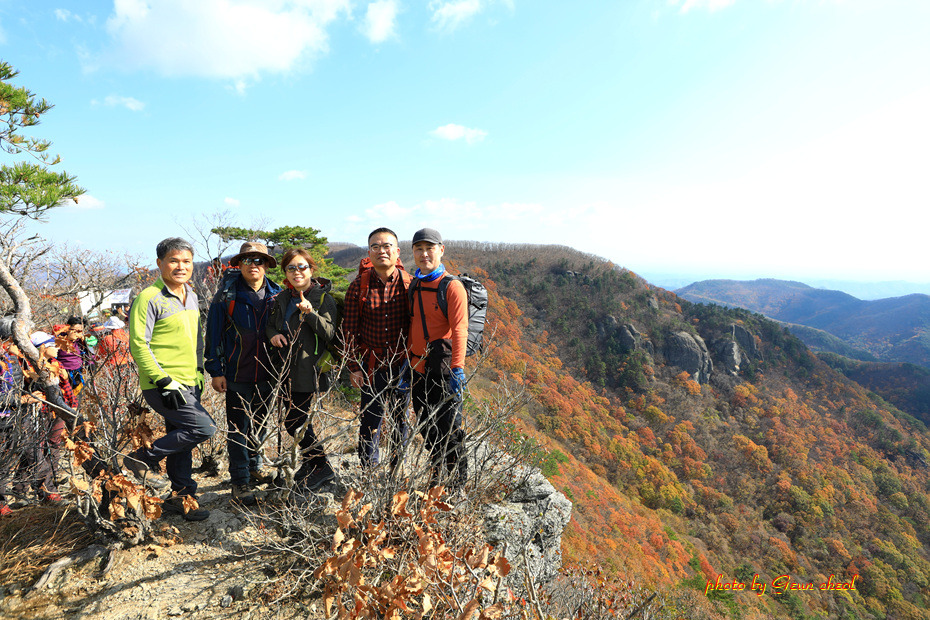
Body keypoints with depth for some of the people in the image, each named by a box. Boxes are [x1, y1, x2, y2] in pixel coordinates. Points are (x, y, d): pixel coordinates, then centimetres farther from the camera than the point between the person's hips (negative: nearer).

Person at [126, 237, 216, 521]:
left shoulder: (191, 296, 13)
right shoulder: (149, 298, -12)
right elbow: (138, 345, -16)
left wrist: (198, 374, 17)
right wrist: (164, 380, -20)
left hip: (188, 384, 8)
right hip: (161, 386, -8)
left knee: (181, 440, 13)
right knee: (204, 428, -14)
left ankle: (180, 496, 26)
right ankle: (144, 458, 4)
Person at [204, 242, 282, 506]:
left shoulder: (276, 295, 3)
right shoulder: (226, 297, -5)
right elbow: (214, 336, -2)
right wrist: (215, 371, -5)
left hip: (266, 375, 3)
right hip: (237, 376, -3)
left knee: (260, 426, 16)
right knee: (238, 431, 3)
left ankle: (254, 468, 35)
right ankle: (240, 482, 14)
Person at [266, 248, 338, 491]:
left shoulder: (324, 298, -8)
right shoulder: (282, 298, 11)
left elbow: (329, 334, -16)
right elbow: (270, 324, 21)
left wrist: (310, 313, -30)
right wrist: (273, 335, -1)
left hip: (308, 369, -7)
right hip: (287, 368, 7)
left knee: (294, 421, -8)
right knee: (299, 419, 15)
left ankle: (321, 467, 9)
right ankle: (311, 462, 33)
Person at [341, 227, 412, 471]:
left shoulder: (409, 284, -3)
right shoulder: (358, 286, -2)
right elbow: (350, 329, 1)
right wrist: (354, 367, -2)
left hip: (402, 363, 0)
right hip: (372, 366, 0)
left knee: (401, 419, 12)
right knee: (370, 420, 7)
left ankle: (398, 473, 28)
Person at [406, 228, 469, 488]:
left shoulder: (452, 286, -9)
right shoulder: (414, 286, 13)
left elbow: (459, 331, -17)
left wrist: (456, 369, -25)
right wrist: (407, 364, 17)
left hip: (442, 369, -7)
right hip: (419, 369, 7)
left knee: (449, 430, 1)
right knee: (427, 428, 16)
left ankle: (457, 486, 18)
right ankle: (437, 477, 34)